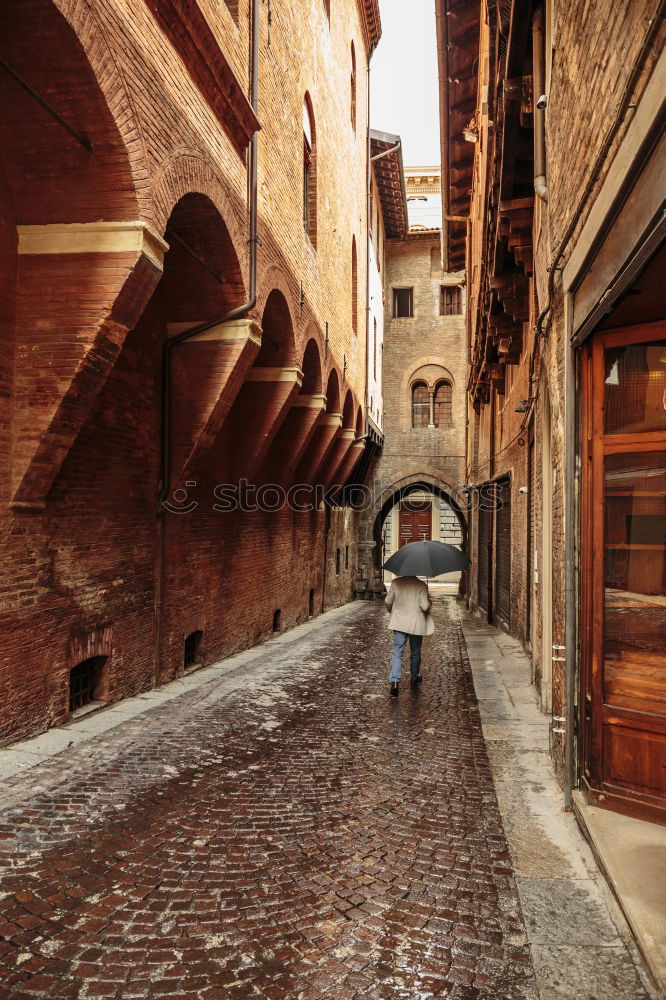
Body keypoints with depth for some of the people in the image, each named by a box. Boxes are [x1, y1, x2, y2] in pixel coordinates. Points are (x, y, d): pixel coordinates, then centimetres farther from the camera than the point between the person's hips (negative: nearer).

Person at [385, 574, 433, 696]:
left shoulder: (396, 582, -6)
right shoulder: (421, 585, -12)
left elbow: (388, 602, 0)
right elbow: (424, 606, -15)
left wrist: (392, 611, 21)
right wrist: (429, 603, 7)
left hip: (399, 623, 1)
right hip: (416, 624, -1)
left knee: (397, 652, 2)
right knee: (415, 653, 18)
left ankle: (394, 681, -13)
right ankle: (415, 678, 34)